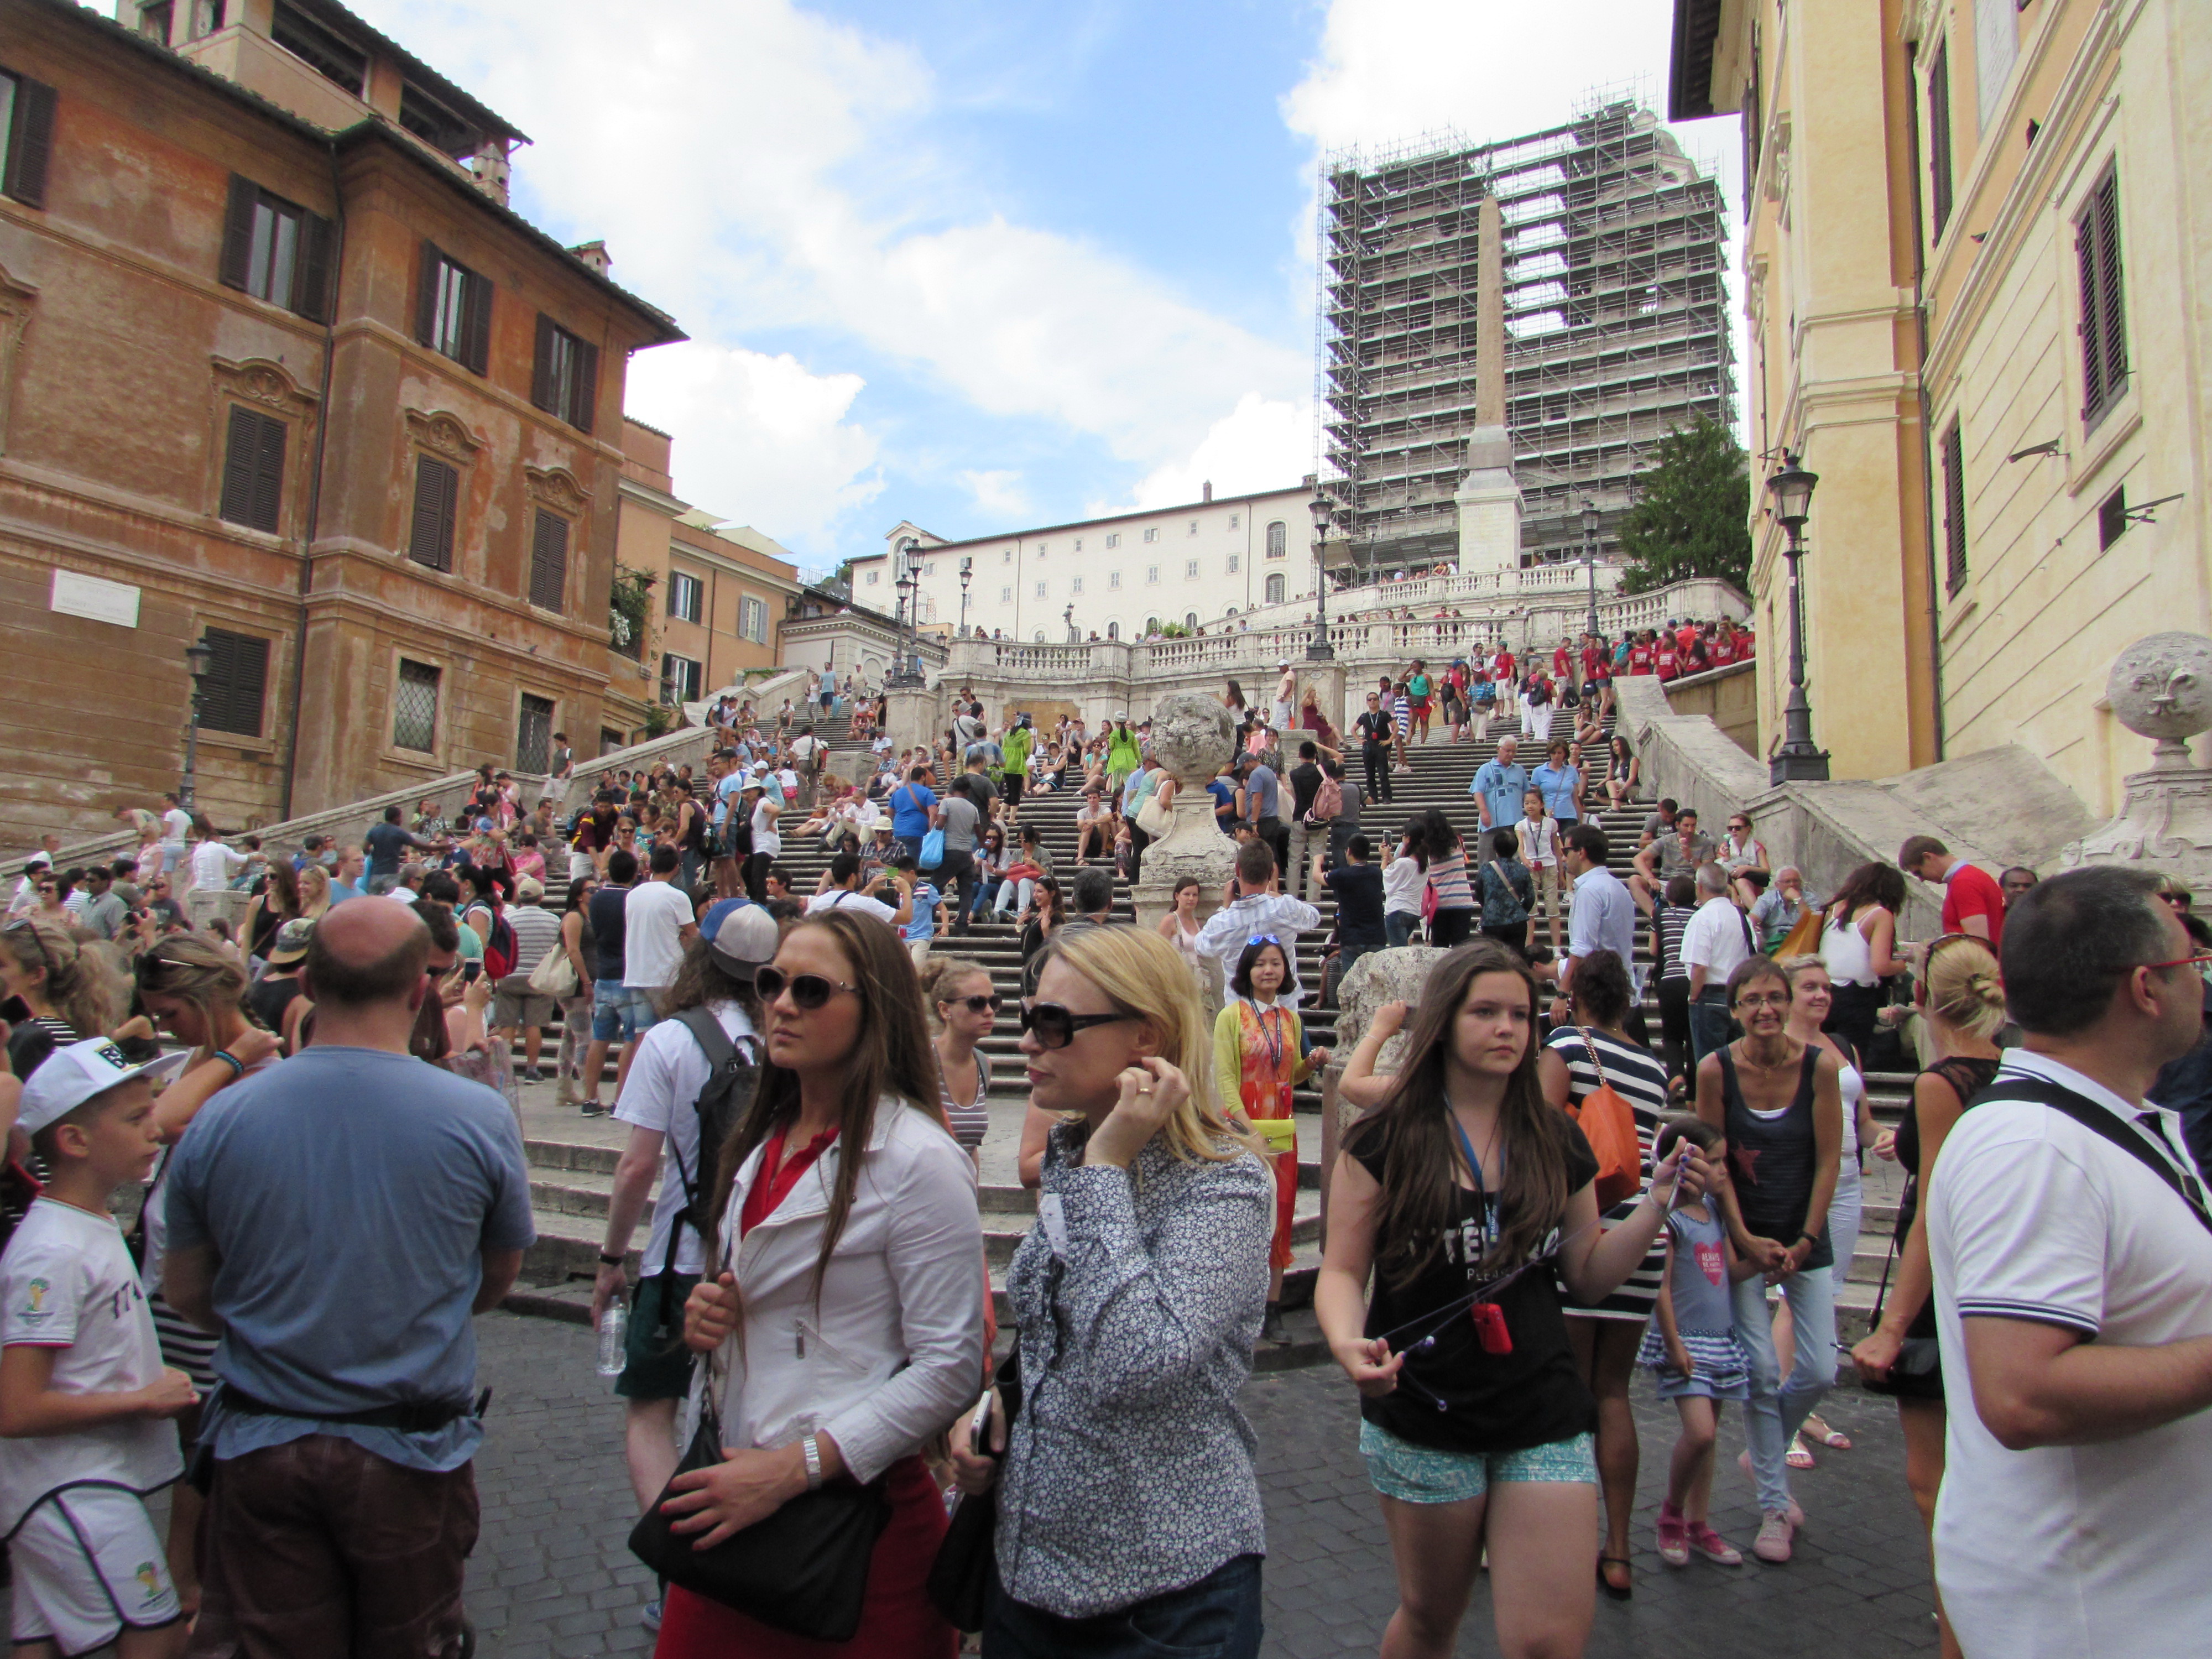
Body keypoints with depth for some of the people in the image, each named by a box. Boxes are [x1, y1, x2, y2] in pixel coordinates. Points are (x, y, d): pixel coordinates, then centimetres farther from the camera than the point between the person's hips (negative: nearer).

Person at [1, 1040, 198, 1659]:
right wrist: (145, 1397, -16)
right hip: (75, 1492, -9)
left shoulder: (95, 1227, 8)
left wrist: (154, 1383, 7)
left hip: (94, 1484, 9)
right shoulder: (51, 1254, -21)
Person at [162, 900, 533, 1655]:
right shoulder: (479, 1118, -16)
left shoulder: (218, 1119, -10)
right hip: (411, 1453, 0)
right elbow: (500, 1273, 0)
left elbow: (186, 1293, 3)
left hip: (260, 1449, 1)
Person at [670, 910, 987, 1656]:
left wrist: (795, 1468, -20)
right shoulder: (762, 1138, 6)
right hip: (731, 1499, 7)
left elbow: (949, 1367, -19)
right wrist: (706, 1313, -1)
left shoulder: (918, 1159, -18)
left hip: (858, 1505, -6)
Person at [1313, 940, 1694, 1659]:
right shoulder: (1387, 1141, -8)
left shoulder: (1557, 1142, 4)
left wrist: (1657, 1204, -3)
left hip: (1545, 1422, 2)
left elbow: (1588, 1276, 9)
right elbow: (1342, 1270, -7)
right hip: (1425, 1423, -2)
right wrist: (1348, 1342, -26)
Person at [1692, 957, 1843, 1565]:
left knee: (1820, 1372, 1)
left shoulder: (1820, 1065, -9)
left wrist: (1806, 1241, -7)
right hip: (1744, 1236, -1)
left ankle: (1763, 1456, 30)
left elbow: (1828, 1160, -5)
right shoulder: (1716, 1069, -12)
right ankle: (1774, 1504, 17)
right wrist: (1746, 1240, -10)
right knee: (1762, 1373, -1)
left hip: (1805, 1238, 2)